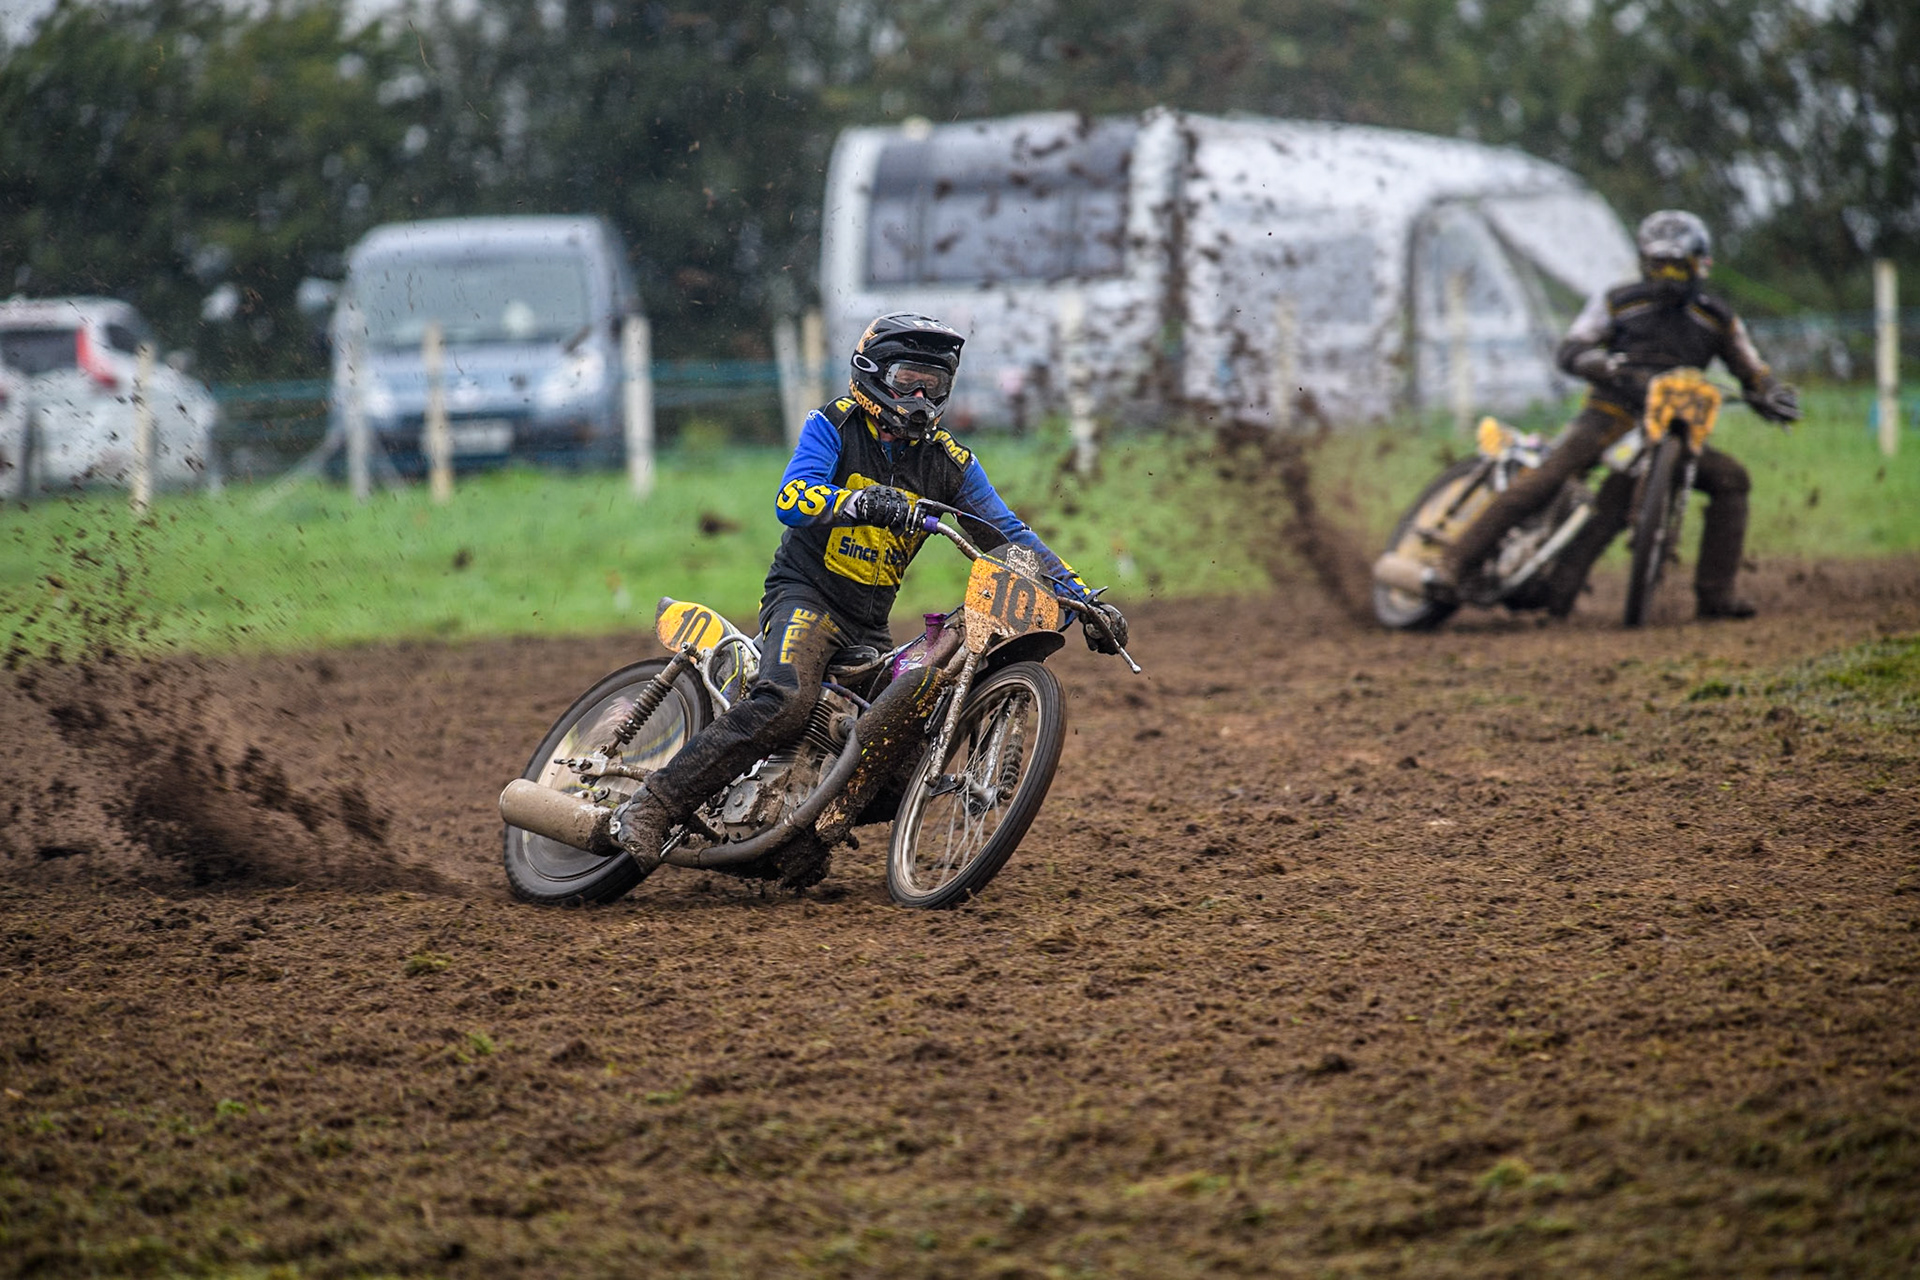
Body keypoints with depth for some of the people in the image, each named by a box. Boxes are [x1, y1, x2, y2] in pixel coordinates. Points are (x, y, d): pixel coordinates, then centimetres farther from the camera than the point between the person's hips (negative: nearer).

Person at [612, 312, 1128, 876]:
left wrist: (1082, 598, -3)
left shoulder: (947, 459, 8)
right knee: (786, 700, -33)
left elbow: (1009, 533, 7)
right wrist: (862, 502, -41)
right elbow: (791, 499, -21)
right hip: (805, 595, -6)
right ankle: (652, 805, -34)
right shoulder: (834, 426, -5)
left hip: (870, 627, 6)